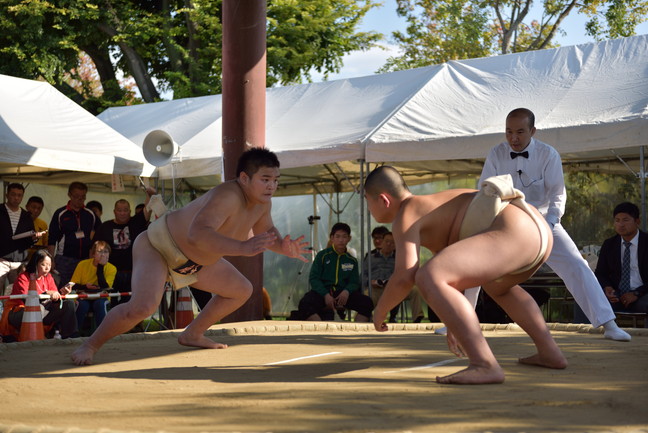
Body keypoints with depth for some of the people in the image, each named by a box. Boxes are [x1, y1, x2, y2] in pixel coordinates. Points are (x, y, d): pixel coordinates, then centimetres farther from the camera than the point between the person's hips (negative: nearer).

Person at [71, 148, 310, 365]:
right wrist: (242, 247, -57)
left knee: (242, 291, 14)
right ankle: (90, 345, -8)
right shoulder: (227, 196, -36)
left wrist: (282, 245, -7)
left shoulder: (263, 201, -8)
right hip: (157, 246, -9)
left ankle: (192, 335, 27)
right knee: (142, 306, -31)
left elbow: (265, 230, 14)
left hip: (193, 259, 9)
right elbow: (196, 235, -51)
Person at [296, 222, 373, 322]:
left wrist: (347, 291, -16)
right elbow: (313, 278, -2)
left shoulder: (352, 260, 13)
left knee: (367, 303, -22)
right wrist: (326, 295, -18)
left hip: (342, 293, 2)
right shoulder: (322, 255, 5)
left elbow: (354, 282, 9)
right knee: (305, 304, -34)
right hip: (322, 291, -2)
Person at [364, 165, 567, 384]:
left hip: (513, 234, -10)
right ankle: (550, 353, 33)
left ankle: (485, 366, -27)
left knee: (427, 279, -21)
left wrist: (380, 311, 9)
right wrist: (454, 321, 44)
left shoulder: (406, 216, 2)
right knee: (497, 286, 40)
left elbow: (404, 277, -10)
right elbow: (455, 266, 39)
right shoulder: (430, 210, 31)